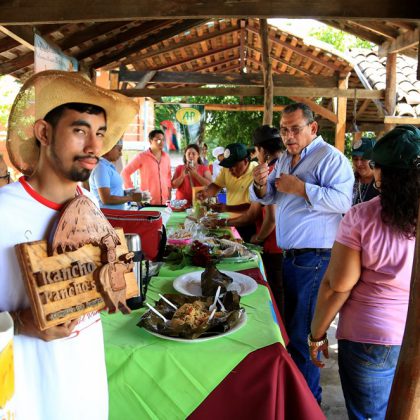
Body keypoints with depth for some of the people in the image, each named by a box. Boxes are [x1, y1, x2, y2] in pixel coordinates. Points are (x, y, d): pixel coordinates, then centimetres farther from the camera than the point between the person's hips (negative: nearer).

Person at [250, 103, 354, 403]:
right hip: (291, 254, 9)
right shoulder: (286, 158, 15)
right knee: (292, 322, 22)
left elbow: (343, 200, -25)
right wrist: (261, 185, -5)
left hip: (314, 258, -9)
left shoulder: (330, 157, -12)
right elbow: (269, 198, 17)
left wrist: (300, 188, -25)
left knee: (301, 333, -1)